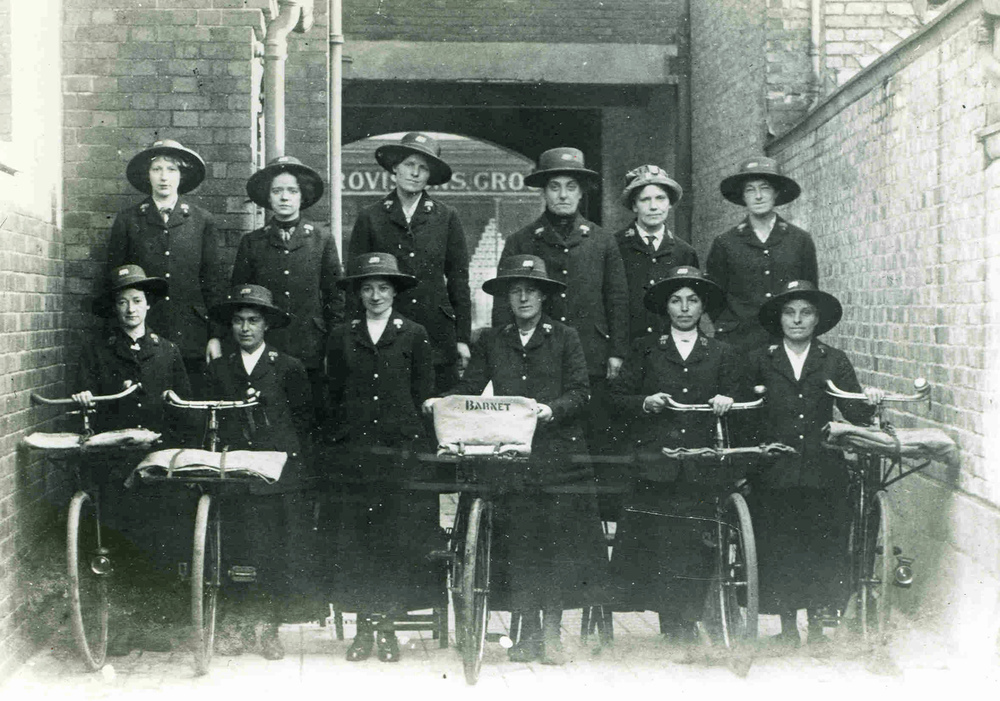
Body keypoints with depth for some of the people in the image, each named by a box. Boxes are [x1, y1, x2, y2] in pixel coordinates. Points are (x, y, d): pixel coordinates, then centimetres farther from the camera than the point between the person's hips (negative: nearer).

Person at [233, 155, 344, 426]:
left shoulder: (322, 239, 8)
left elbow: (335, 297, 8)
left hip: (311, 353, 0)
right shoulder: (251, 243, 10)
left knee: (313, 422, 0)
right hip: (262, 352, 1)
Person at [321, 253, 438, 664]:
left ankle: (388, 625, 3)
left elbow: (423, 396, 7)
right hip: (352, 448, 2)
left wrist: (405, 434, -2)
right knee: (354, 535, -2)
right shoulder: (342, 338, 14)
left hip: (402, 448, -2)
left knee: (397, 534, -4)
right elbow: (333, 394, 14)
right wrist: (348, 432, 3)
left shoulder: (414, 336, 8)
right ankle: (364, 625, 4)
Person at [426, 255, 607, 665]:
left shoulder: (565, 338, 11)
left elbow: (579, 394, 2)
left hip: (557, 451, -2)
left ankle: (551, 632, -4)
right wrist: (442, 402, -11)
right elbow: (470, 388, 8)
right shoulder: (491, 342, 17)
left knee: (556, 537, -9)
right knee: (516, 542, -3)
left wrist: (551, 409, -17)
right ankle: (528, 631, 5)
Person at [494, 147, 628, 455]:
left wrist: (617, 352, 4)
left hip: (592, 361, 1)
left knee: (597, 440, -1)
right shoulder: (520, 243, 8)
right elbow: (504, 304, 7)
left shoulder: (602, 242, 12)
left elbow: (618, 299, 12)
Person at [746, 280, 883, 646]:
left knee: (822, 547, 2)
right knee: (778, 550, 0)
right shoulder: (761, 362, 7)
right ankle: (788, 628, 15)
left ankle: (816, 623, 18)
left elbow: (856, 414, -1)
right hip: (774, 473, 0)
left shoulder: (835, 361, 7)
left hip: (822, 474, 0)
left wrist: (869, 401, -21)